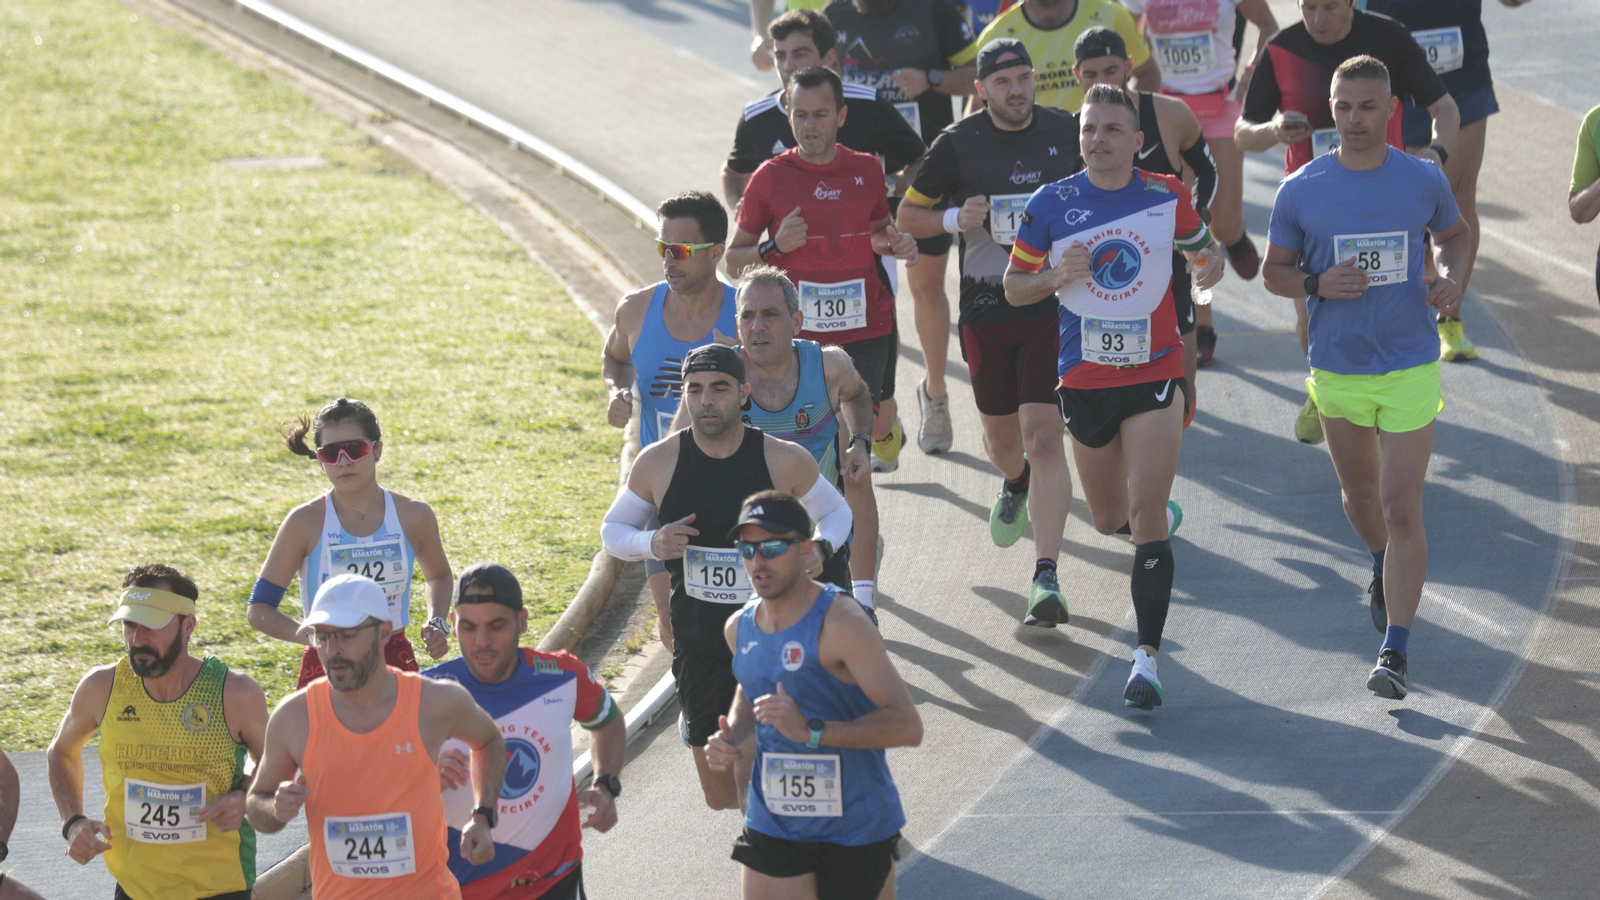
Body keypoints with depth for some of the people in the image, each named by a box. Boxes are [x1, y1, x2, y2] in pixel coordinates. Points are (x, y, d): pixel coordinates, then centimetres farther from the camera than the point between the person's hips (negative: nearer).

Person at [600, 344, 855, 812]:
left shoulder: (786, 461, -9)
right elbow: (612, 529, 7)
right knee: (721, 797, 9)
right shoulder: (658, 463, -6)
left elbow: (837, 513, 7)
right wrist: (651, 544, -16)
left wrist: (820, 548, -15)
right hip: (699, 646, 2)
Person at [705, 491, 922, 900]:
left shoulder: (839, 625, -18)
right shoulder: (739, 628, 3)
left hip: (856, 829, -5)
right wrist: (731, 736, 3)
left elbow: (907, 725, -23)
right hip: (773, 826, 5)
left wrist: (811, 732, -32)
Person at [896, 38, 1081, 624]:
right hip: (986, 308, 1)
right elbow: (908, 214, 4)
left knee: (1043, 439, -13)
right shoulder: (958, 143, -4)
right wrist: (955, 219, -14)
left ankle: (1046, 577, -17)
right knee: (1000, 436, 18)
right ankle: (1015, 485, 57)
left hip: (1054, 306, -1)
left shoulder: (1066, 132, 0)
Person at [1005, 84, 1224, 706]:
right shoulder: (1051, 205, -2)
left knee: (1146, 518, -14)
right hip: (1084, 379, 2)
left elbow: (1204, 249, 15)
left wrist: (1210, 264, -9)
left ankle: (1147, 656, -12)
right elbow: (1014, 287, 5)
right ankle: (1160, 518, 53)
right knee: (1109, 519, 15)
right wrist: (1056, 277, -16)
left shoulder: (1167, 198, -2)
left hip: (1154, 374, -2)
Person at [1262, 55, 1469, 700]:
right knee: (1360, 494, 20)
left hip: (1411, 368, -2)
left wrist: (1450, 277, -6)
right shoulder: (1300, 191, -6)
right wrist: (1317, 285, -16)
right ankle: (1383, 570, 54)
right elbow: (1274, 271, 4)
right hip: (1338, 370, 2)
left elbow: (1455, 235, 15)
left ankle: (1395, 653, -8)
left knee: (1402, 512, -9)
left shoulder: (1424, 180, -5)